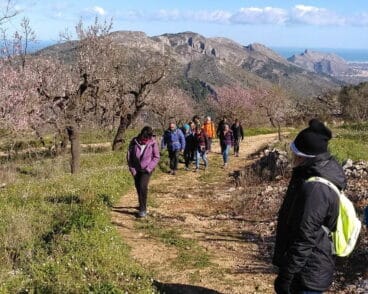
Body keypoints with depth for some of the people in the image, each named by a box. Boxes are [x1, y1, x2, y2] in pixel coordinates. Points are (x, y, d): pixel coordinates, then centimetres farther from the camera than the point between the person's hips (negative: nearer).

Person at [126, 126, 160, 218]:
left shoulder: (153, 143, -16)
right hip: (136, 169, 3)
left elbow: (156, 157, -6)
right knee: (138, 187, 13)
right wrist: (132, 169, -6)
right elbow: (129, 155, -3)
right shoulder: (134, 142, -12)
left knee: (143, 186, -19)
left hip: (147, 169, -3)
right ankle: (142, 205, 37)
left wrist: (149, 168, -15)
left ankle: (143, 209, -11)